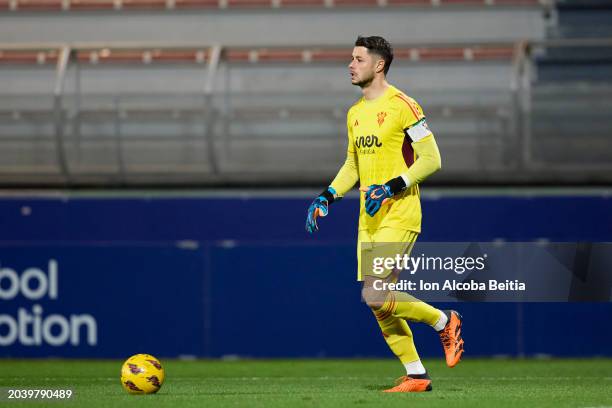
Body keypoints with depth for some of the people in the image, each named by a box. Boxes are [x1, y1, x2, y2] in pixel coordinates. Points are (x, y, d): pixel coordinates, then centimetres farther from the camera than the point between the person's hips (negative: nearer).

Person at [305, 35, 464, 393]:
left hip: (399, 216, -8)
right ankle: (416, 376, 14)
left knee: (375, 294, -17)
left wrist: (392, 187, -22)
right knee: (377, 302, 5)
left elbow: (431, 159, -13)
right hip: (369, 219, 8)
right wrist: (327, 197, 12)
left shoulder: (402, 105, -11)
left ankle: (444, 321, 4)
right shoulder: (355, 113, 14)